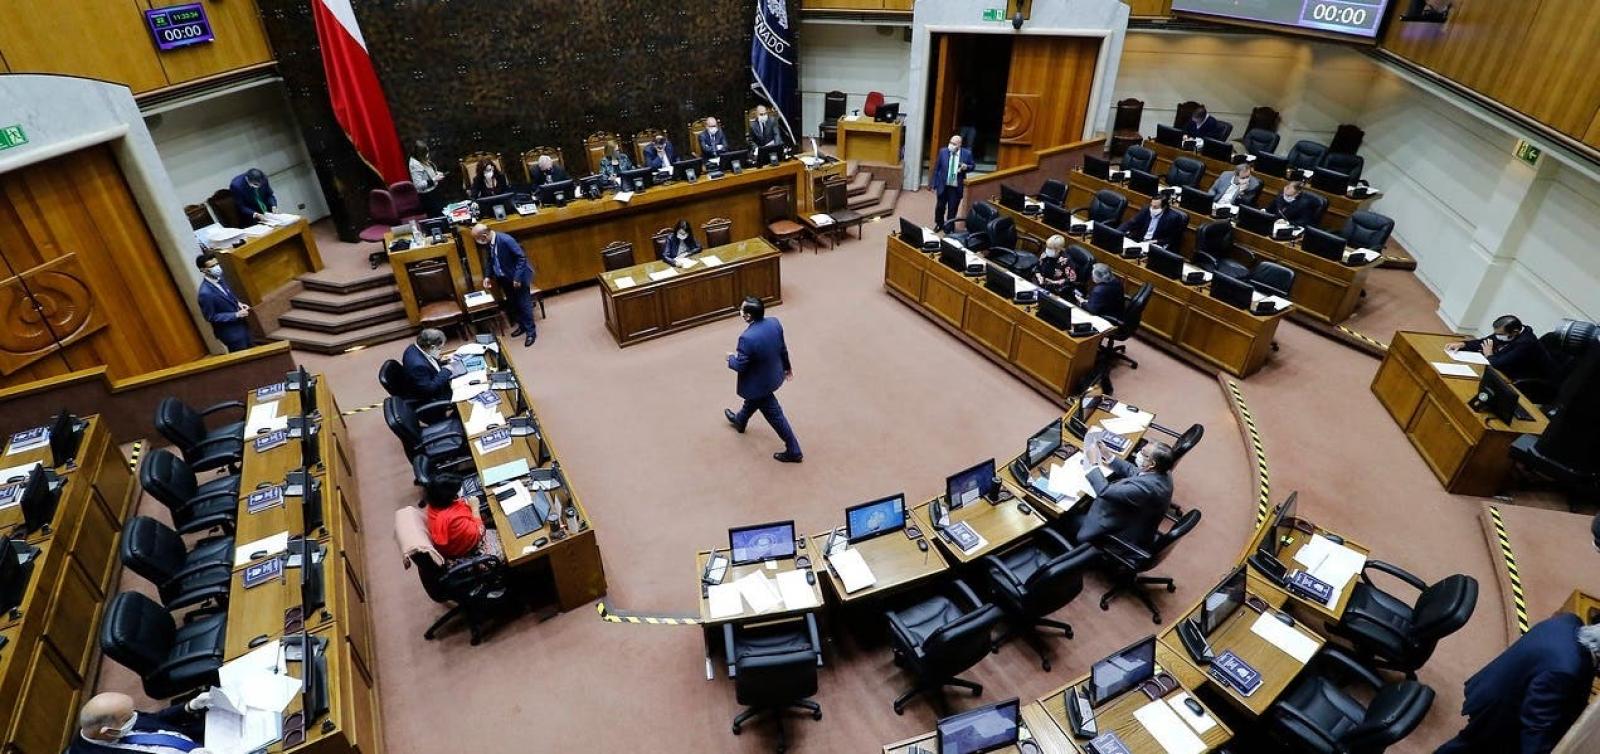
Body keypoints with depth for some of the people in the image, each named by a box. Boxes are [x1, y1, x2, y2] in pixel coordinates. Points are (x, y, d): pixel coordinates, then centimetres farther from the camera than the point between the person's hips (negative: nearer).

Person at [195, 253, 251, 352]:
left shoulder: (219, 278, -3)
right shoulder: (205, 293, -26)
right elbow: (211, 317, -20)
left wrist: (238, 303, -3)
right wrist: (236, 315, -21)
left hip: (241, 324, 8)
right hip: (230, 332, -8)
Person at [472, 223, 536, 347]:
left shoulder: (506, 240, -29)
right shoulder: (487, 243, -6)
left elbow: (521, 257, -23)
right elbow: (489, 260, 10)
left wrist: (517, 278, -23)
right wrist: (488, 276, -2)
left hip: (518, 277, -7)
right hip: (504, 278, 7)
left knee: (524, 304, 1)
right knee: (512, 304, 16)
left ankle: (531, 331, 12)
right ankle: (522, 326, 34)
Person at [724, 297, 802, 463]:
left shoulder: (747, 338, -36)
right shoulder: (774, 323, -14)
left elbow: (741, 366, -24)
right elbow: (783, 348, 1)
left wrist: (731, 358, -2)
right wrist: (787, 366, 18)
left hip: (760, 382, -8)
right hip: (774, 374, 8)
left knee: (774, 415, 10)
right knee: (752, 398, 34)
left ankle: (793, 451, 24)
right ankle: (740, 421, 63)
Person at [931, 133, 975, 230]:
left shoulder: (967, 153, -8)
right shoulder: (943, 151, -6)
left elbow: (972, 166, 6)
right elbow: (936, 168, -1)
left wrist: (966, 167, -18)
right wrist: (933, 184, -3)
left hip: (956, 187, -1)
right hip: (943, 186, 1)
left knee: (953, 209, 9)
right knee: (940, 207, 14)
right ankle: (939, 224, 38)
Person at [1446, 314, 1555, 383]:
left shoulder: (1526, 343, -29)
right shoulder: (1507, 333, -6)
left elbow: (1499, 364, -33)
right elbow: (1484, 342, 8)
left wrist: (1489, 355, -11)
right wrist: (1462, 344, -9)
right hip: (1512, 377, 8)